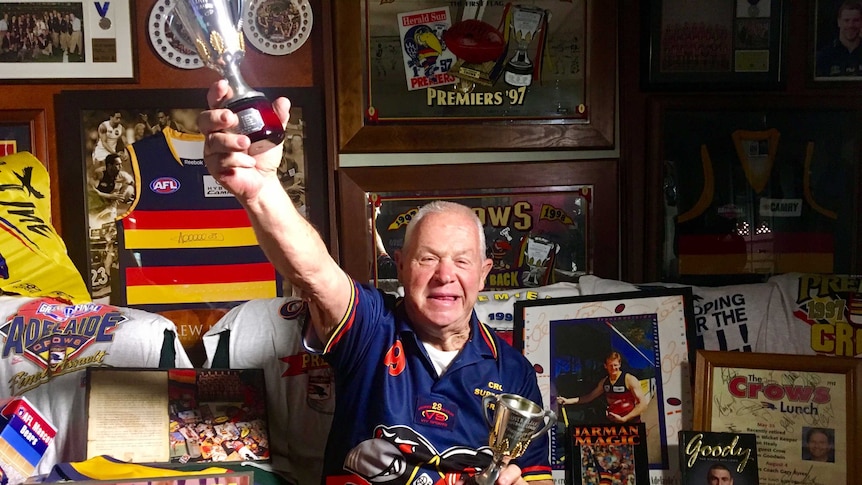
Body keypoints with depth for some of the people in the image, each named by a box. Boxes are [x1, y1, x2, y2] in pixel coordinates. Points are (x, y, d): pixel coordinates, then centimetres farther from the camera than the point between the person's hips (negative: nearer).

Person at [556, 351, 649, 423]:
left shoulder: (629, 380, -11)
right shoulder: (604, 382, 9)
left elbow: (643, 404, -16)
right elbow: (589, 397, 19)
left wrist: (624, 419, -21)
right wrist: (568, 401, 12)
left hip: (630, 423, -6)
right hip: (612, 423, 6)